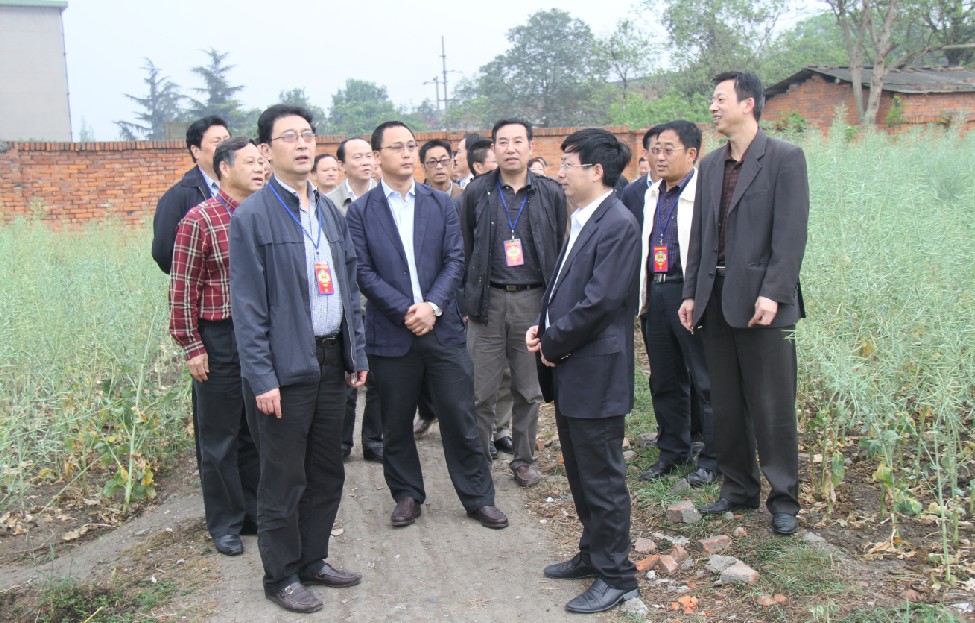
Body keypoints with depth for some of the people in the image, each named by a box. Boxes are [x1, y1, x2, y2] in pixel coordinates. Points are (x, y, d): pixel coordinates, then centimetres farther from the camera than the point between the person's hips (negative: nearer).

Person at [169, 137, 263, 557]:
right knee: (220, 438, 8)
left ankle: (255, 513, 31)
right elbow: (182, 289, -10)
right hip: (220, 341, -5)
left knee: (256, 432, 16)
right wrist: (191, 347, -11)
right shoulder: (200, 220, -10)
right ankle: (225, 523, 23)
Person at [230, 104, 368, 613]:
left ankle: (313, 559, 34)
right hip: (286, 366, -6)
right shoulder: (252, 217, -9)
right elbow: (248, 306, -11)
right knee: (283, 480, 6)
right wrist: (262, 379, -15)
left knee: (327, 472, 16)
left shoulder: (329, 211, 11)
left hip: (331, 361, 6)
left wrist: (357, 352, 11)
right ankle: (281, 576, 23)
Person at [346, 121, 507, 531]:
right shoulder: (360, 211, 1)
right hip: (391, 333, -1)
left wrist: (432, 306, -13)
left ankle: (478, 497, 18)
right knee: (396, 424, 10)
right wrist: (406, 311, -14)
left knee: (460, 417, 5)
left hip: (442, 327, 1)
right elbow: (364, 272, -5)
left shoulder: (440, 203, 7)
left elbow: (455, 259, 2)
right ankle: (407, 494, 28)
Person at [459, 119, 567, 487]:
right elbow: (465, 250, 6)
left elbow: (559, 252, 6)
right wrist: (465, 300, 3)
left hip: (533, 300, 1)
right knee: (481, 391, 2)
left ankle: (524, 459, 25)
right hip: (488, 300, 0)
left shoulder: (551, 194, 4)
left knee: (529, 390, 10)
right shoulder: (476, 193, 3)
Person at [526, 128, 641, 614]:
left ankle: (616, 576, 17)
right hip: (569, 372, 10)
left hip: (595, 372, -9)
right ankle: (593, 553, 37)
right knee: (580, 473, 20)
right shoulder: (581, 221, 13)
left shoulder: (618, 225, -16)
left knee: (602, 478, 2)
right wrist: (542, 329, 2)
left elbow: (599, 301, -22)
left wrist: (554, 345, -12)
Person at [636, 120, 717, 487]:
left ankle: (711, 458, 16)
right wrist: (643, 296, 17)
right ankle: (672, 451, 30)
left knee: (705, 380, 2)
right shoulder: (653, 195, 15)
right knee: (664, 380, 15)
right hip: (654, 293, 8)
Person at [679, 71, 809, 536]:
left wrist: (772, 294, -20)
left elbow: (791, 233, -12)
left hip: (761, 301, -6)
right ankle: (739, 488, 27)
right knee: (726, 407, 13)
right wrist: (691, 294, 10)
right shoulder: (710, 165, 13)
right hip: (716, 301, 6)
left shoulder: (785, 158, -5)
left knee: (772, 409, 1)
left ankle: (783, 500, 16)